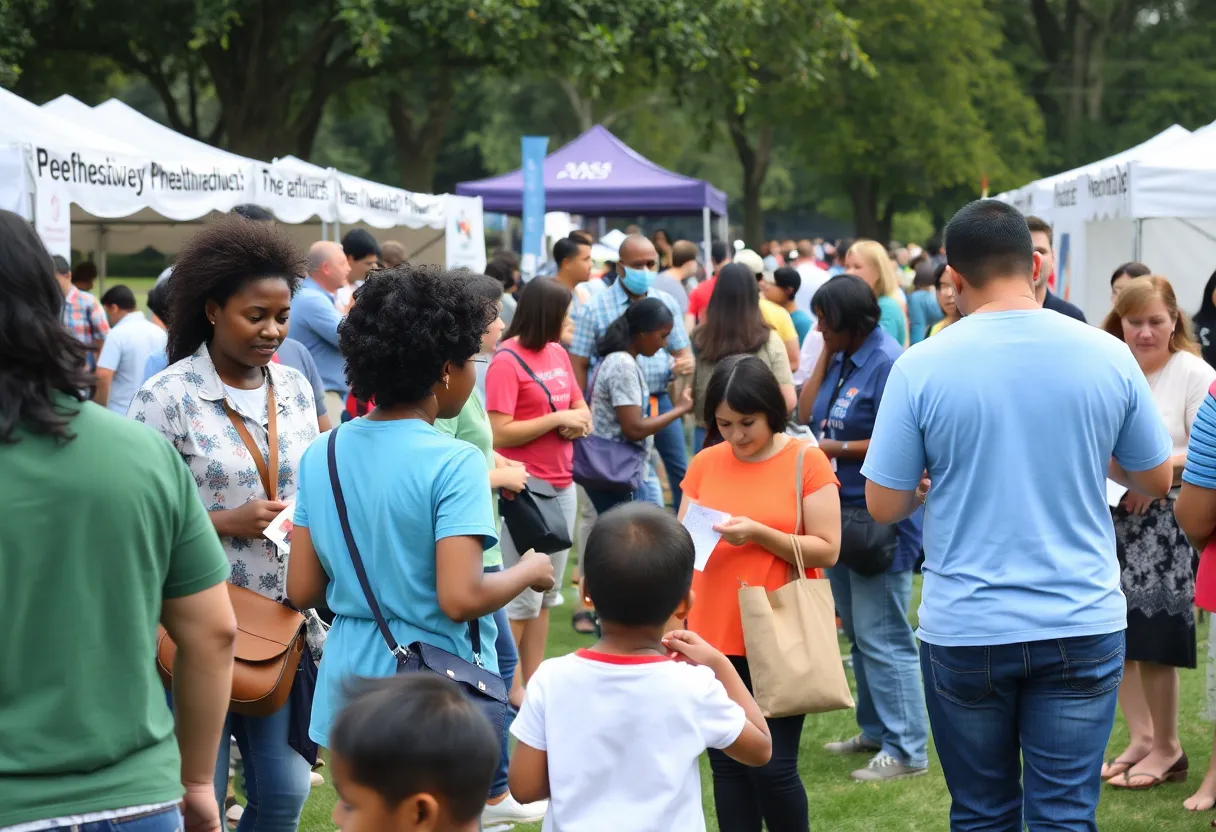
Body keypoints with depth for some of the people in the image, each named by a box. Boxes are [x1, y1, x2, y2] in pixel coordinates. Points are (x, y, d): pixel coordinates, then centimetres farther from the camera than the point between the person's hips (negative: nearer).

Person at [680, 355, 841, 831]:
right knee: (727, 766, 8)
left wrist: (758, 533, -19)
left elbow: (827, 550, -8)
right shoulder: (705, 464, 6)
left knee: (773, 766, -5)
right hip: (715, 639, 4)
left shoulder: (806, 461, -5)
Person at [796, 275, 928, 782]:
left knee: (882, 638, -7)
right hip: (841, 513, 9)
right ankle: (876, 730, 29)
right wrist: (822, 358, 2)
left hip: (879, 519, -9)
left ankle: (906, 750, -2)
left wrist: (838, 448, -13)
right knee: (857, 633, 17)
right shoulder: (840, 358, 9)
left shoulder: (887, 363, -16)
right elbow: (807, 414, 7)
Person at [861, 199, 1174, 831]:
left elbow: (883, 506, -4)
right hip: (1082, 629, 1)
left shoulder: (921, 367, -9)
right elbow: (1156, 481, 9)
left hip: (964, 634, -1)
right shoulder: (1108, 356, -3)